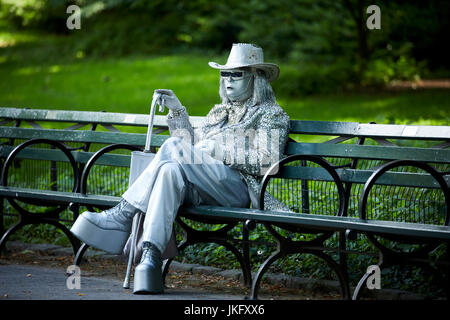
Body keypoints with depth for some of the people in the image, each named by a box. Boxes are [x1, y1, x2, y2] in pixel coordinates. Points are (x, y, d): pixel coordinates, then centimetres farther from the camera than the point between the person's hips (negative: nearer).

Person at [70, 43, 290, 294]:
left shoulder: (271, 114, 12)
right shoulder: (219, 112, 33)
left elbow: (267, 163, -4)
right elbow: (191, 148, 26)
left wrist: (221, 152, -10)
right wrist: (178, 111, 19)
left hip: (236, 186, -5)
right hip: (198, 187, 6)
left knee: (173, 147, -28)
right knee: (171, 170, -33)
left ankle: (124, 213, -28)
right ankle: (150, 257, -47)